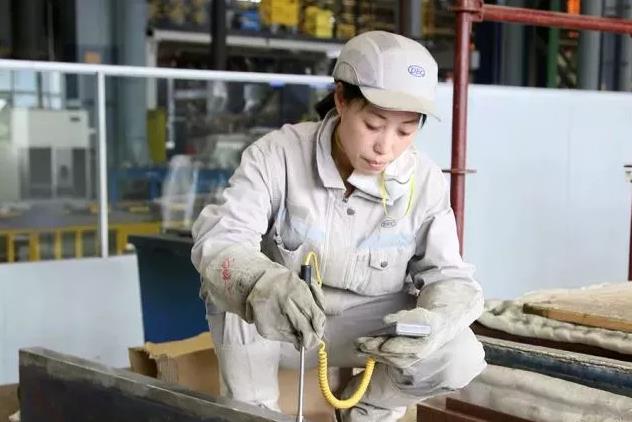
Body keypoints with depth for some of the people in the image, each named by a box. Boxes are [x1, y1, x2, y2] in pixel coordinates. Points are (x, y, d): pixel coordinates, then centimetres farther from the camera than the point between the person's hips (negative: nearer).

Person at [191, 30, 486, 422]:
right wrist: (260, 284, -56)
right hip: (277, 327, -1)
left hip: (367, 327, 2)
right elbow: (217, 240, -32)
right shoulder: (278, 154, -20)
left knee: (460, 356, -24)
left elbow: (450, 276, -12)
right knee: (234, 282, -33)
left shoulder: (425, 181, -13)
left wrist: (433, 322, -37)